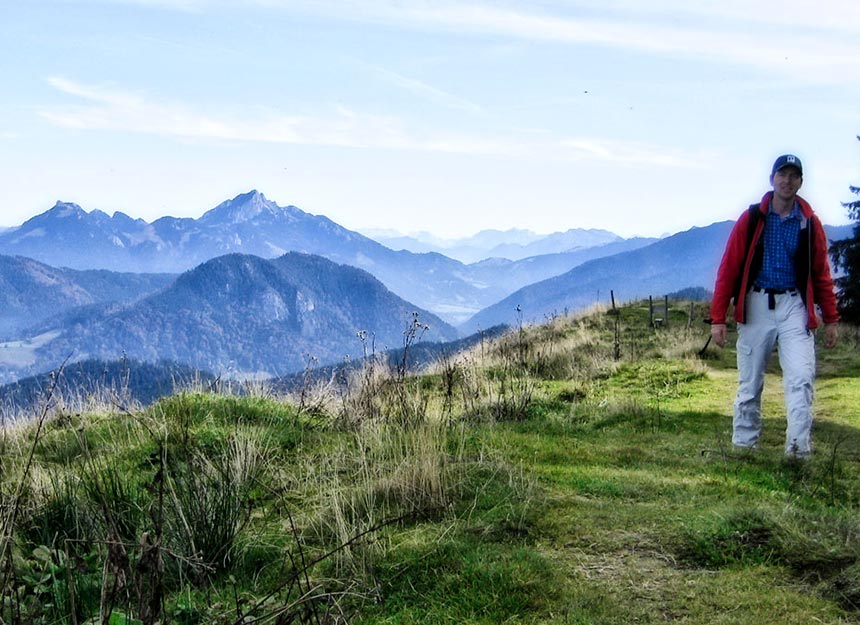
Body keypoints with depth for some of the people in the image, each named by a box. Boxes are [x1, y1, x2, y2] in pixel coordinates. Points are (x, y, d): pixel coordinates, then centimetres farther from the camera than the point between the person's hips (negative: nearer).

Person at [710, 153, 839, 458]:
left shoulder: (810, 223, 6)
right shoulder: (751, 219, 0)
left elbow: (821, 274, 11)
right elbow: (728, 269, -1)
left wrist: (831, 319, 8)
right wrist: (718, 318, -5)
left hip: (794, 307, 1)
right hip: (756, 306, -1)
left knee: (801, 378, -11)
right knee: (750, 384, 7)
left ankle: (799, 449, -11)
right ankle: (743, 445, 17)